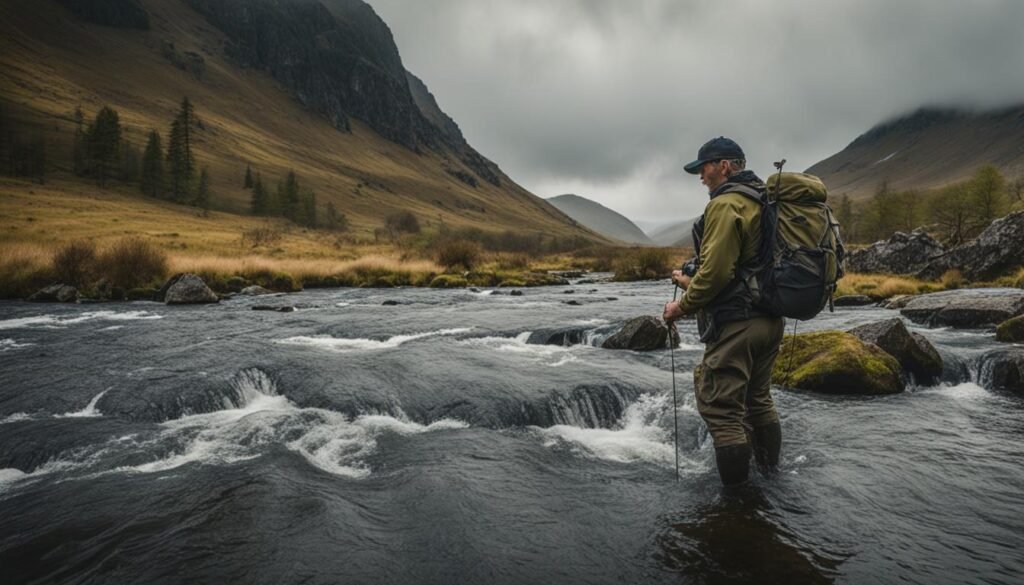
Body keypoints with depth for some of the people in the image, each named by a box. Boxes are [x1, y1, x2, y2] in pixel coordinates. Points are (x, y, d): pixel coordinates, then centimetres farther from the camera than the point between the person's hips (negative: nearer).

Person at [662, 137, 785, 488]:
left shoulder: (725, 204, -13)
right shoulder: (761, 203, 17)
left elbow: (716, 270, -21)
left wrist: (683, 306, -8)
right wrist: (693, 282, 20)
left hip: (736, 323, -10)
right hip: (769, 319, 10)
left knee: (721, 409, -3)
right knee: (758, 399, 22)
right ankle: (770, 472, 35)